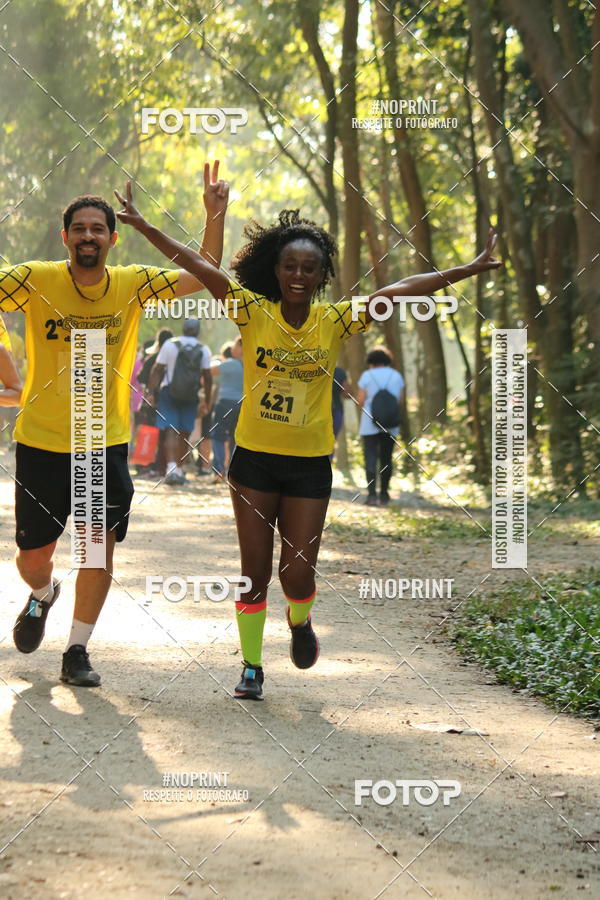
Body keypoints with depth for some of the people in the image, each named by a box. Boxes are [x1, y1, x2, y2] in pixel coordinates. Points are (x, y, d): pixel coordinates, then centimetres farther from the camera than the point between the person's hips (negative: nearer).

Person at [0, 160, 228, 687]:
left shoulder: (134, 284, -2)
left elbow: (204, 276, 3)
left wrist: (215, 216, -8)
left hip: (106, 444, 1)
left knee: (99, 545, -2)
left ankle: (77, 651, 12)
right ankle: (43, 596, 43)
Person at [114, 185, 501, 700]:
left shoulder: (334, 323, -6)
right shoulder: (254, 314, -7)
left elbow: (399, 291, -10)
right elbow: (200, 267, -14)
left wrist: (469, 271, -13)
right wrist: (143, 226, -20)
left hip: (310, 464, 0)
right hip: (254, 459, 0)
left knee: (297, 573, -1)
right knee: (255, 570, 4)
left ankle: (300, 621, 35)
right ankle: (252, 666, 21)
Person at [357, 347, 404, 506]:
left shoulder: (367, 375, -3)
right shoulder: (397, 376, 6)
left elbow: (360, 400, -5)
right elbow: (400, 401, 5)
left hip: (370, 425, -3)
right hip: (390, 426, 3)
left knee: (371, 459, -3)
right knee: (386, 459, 13)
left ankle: (372, 494, -16)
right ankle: (384, 494, 16)